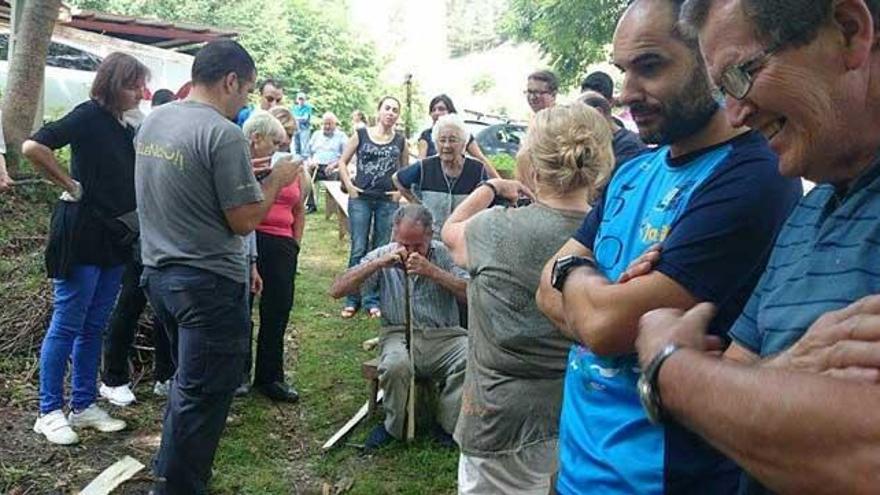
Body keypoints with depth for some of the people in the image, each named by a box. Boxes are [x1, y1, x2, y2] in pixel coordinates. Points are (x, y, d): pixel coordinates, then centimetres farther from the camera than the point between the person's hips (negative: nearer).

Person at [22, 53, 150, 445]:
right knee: (67, 324, 1)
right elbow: (33, 147, -22)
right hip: (82, 232, -8)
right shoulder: (89, 116, -11)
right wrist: (71, 187, -14)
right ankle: (49, 412, 12)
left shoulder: (127, 130, 11)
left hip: (114, 236, 8)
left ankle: (84, 406, 23)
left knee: (94, 327, 13)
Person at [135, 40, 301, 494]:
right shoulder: (224, 134, -19)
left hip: (158, 271, 9)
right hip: (208, 283, -9)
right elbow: (244, 221, -17)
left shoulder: (152, 120, 7)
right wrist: (276, 179, -2)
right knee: (203, 393, 5)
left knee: (188, 381, 25)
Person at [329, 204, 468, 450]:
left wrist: (432, 271, -18)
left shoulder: (444, 254, 5)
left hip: (444, 336, 1)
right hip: (400, 334, -1)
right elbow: (337, 290, -3)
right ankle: (394, 426, -5)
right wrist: (379, 263, -12)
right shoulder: (383, 255, 7)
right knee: (396, 364, -34)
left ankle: (448, 427, -7)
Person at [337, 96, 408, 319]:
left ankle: (373, 300, 15)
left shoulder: (400, 141, 7)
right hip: (360, 198, -2)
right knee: (358, 249, 0)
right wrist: (349, 186, -3)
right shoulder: (361, 135, 3)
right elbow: (342, 162, 7)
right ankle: (352, 299, 10)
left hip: (388, 201, 2)